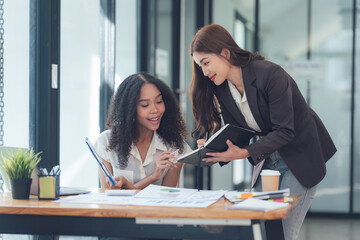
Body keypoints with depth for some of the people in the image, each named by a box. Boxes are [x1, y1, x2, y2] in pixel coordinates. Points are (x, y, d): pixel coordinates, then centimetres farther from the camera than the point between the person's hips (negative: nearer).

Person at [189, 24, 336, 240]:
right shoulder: (221, 90, -3)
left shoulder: (270, 74, -25)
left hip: (301, 157, -7)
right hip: (268, 161, 7)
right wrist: (214, 149, -18)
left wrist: (244, 153, -35)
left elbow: (284, 131, -26)